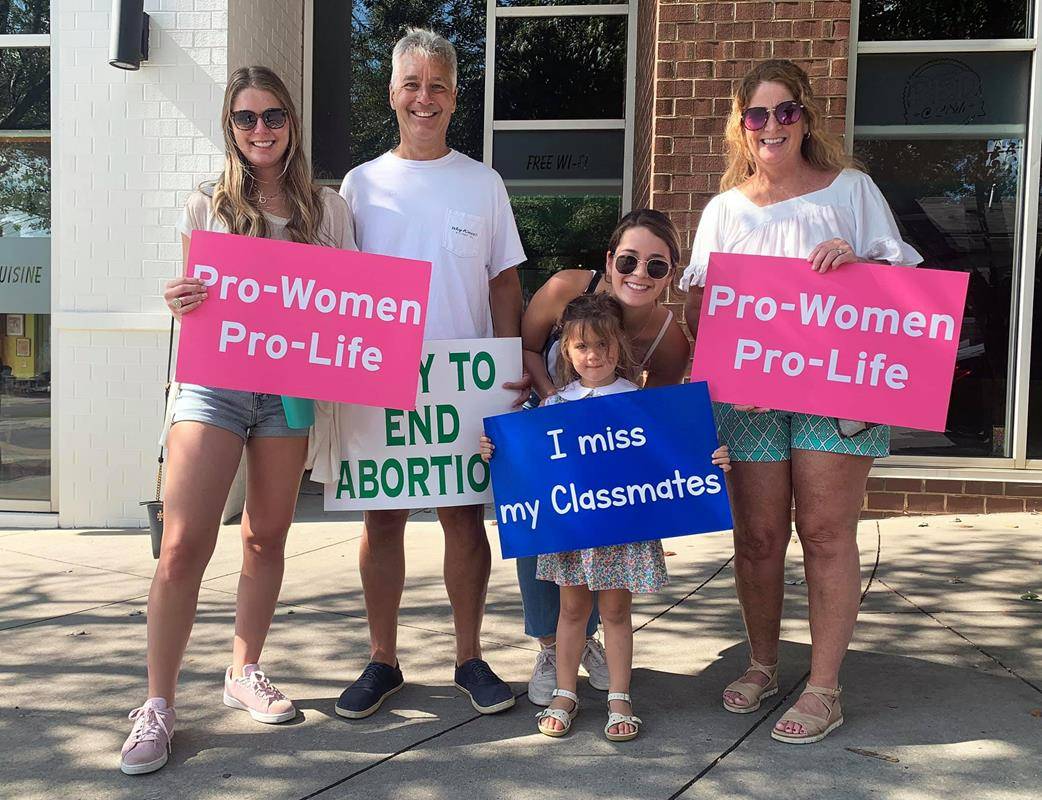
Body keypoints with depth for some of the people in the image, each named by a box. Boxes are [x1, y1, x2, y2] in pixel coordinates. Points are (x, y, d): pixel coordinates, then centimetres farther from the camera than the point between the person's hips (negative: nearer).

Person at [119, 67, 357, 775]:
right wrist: (180, 303, -16)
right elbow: (195, 301, 7)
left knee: (267, 536, 10)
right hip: (214, 381, -1)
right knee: (183, 545, -9)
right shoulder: (207, 207, 6)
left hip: (290, 385, 2)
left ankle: (245, 672, 28)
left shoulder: (327, 209, 8)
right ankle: (158, 704, 3)